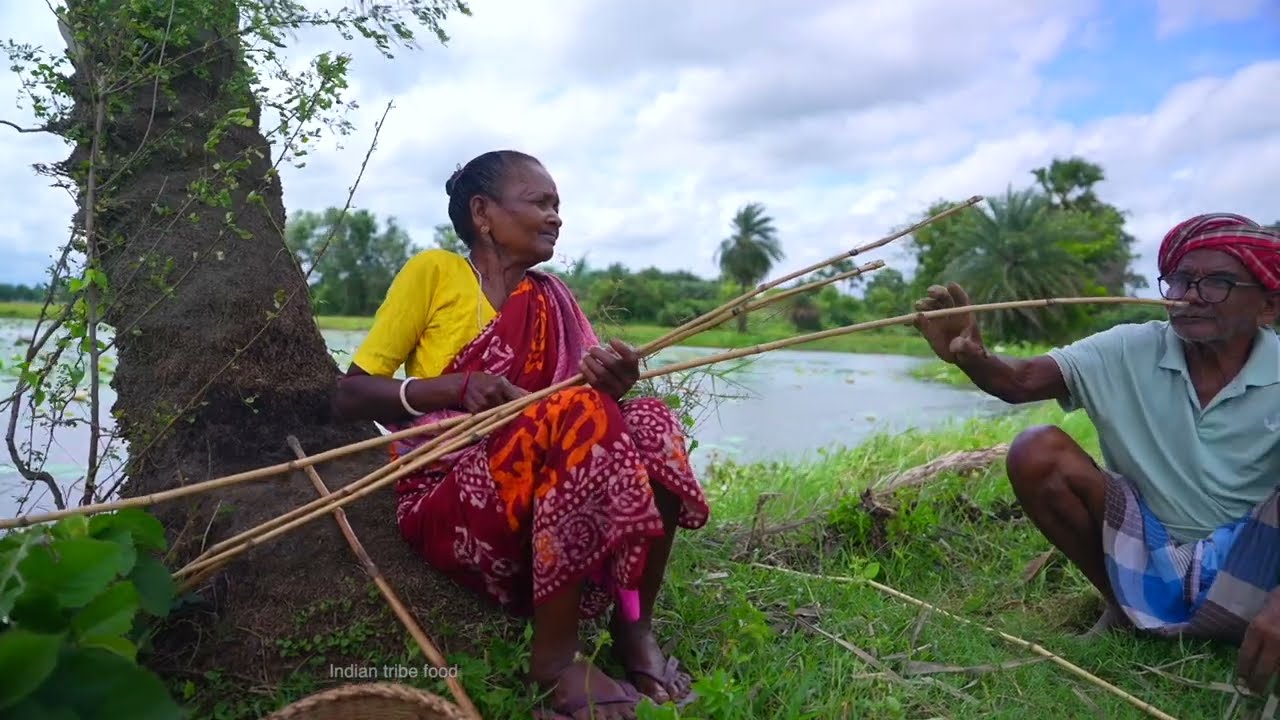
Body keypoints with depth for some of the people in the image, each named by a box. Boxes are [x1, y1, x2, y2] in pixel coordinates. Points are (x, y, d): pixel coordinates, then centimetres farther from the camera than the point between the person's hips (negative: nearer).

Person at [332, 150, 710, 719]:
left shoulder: (552, 300, 13)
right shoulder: (433, 272, -1)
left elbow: (593, 388, 4)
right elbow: (349, 395, -4)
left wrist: (612, 382, -20)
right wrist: (459, 385, -20)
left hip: (547, 505, 5)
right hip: (448, 496, -4)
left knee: (649, 424, -21)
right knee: (580, 416, -31)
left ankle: (634, 626, -9)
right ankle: (555, 654, -21)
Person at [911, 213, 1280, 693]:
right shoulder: (1131, 352, -6)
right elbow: (1022, 381, -18)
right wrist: (970, 358, -42)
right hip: (1147, 557, 3)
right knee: (1036, 452, -18)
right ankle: (1123, 606, 2)